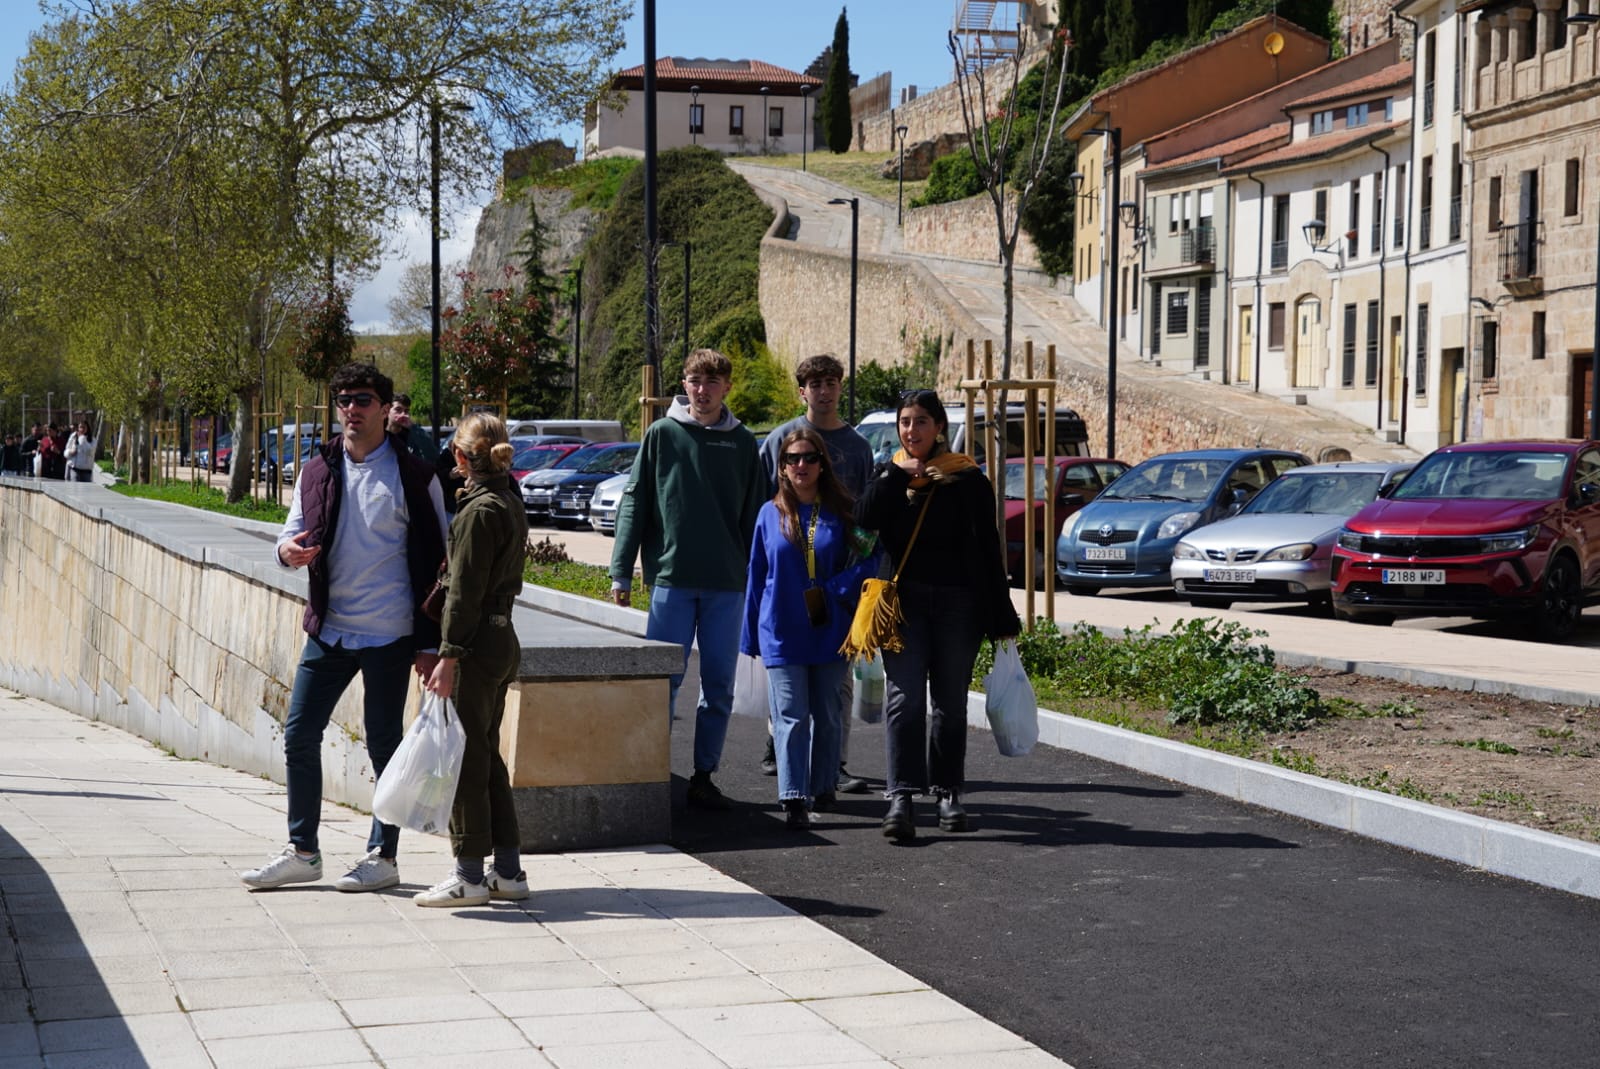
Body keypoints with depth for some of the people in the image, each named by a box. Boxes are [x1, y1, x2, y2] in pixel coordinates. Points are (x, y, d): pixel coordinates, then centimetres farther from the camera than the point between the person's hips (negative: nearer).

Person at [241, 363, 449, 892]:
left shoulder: (412, 474, -4)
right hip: (328, 630, 5)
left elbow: (435, 561, -3)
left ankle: (383, 857, 15)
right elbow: (294, 533, 14)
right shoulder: (318, 471, 9)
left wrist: (429, 643, -7)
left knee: (384, 744, 3)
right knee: (299, 735, 4)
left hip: (389, 634, -4)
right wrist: (288, 549, -13)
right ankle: (302, 852, 17)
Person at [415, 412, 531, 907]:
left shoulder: (478, 512, -15)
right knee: (486, 757, 14)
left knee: (465, 758, -2)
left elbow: (464, 591, -18)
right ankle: (508, 870, 17)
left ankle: (469, 875, 3)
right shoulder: (511, 503, 13)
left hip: (477, 644, -9)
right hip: (503, 639, 9)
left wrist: (448, 656, -17)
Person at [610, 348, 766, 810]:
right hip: (672, 579, -2)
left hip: (728, 584, 2)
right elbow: (634, 503, 1)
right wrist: (621, 572, -5)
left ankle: (704, 776, 15)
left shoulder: (743, 442, 8)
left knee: (719, 686, 5)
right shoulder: (663, 434, 3)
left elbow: (755, 513, 10)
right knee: (665, 680, 0)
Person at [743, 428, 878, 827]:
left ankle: (823, 788, 25)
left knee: (827, 715, 10)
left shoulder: (843, 513, 3)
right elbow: (757, 576, 10)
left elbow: (866, 563, 0)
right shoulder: (770, 514, 6)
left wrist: (829, 593, -15)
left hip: (829, 632, 0)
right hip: (782, 633, 0)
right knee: (790, 716, -7)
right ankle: (794, 798, -11)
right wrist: (751, 636, 10)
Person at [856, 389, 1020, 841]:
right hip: (904, 601, 1)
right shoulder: (887, 474, 10)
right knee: (904, 699, -9)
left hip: (957, 601, -1)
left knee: (950, 703, 7)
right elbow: (864, 521, -9)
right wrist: (896, 475, -13)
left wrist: (1001, 616, -1)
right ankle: (901, 797, -13)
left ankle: (948, 793, 18)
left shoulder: (966, 478, 2)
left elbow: (988, 550, 2)